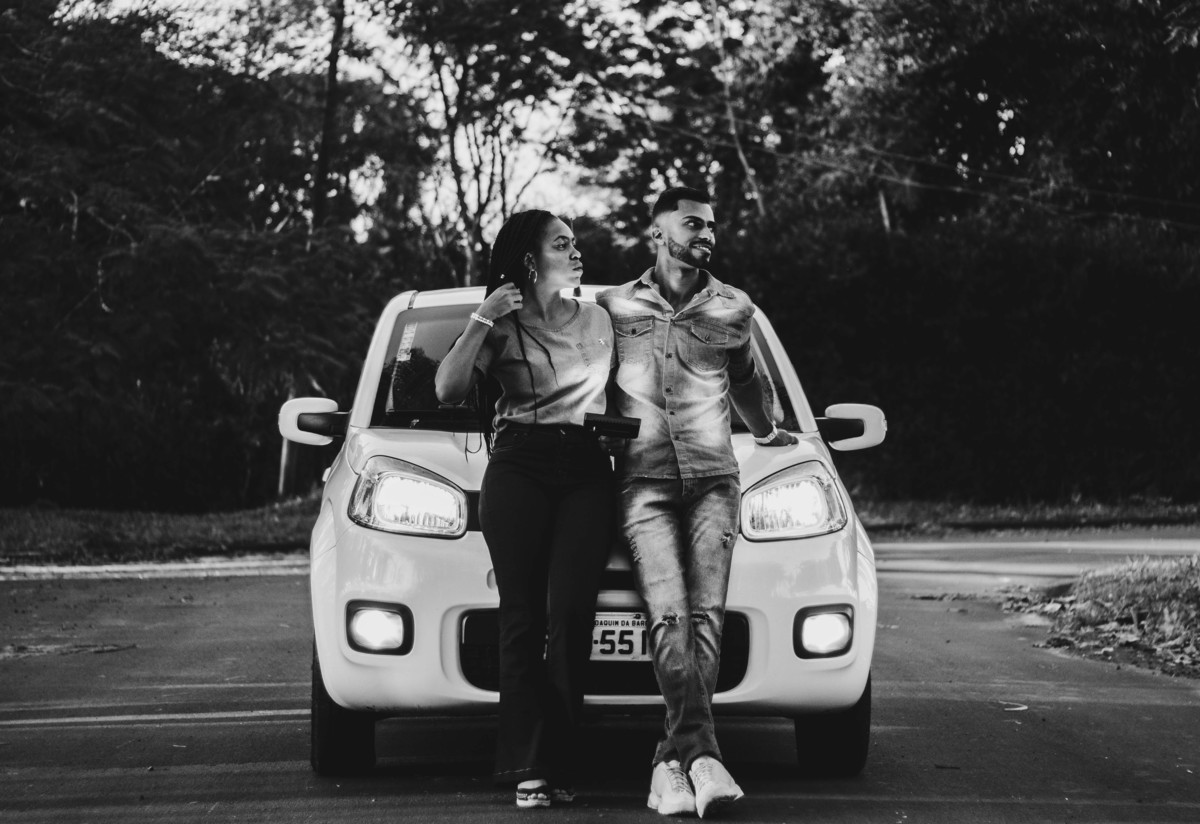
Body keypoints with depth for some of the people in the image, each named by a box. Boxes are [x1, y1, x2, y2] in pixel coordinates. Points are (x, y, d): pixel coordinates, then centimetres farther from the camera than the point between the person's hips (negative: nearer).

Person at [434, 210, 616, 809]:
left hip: (587, 472, 2)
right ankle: (527, 768, -9)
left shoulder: (598, 320, 20)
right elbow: (448, 390, -2)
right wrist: (480, 324, -8)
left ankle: (556, 765, -12)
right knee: (522, 617, -9)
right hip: (518, 467, -2)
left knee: (570, 613, -13)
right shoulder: (503, 325, 10)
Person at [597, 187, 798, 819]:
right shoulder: (612, 306, 9)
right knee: (670, 616, -19)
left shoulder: (733, 309, 14)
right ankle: (702, 756, -28)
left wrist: (766, 433, 45)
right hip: (642, 481, -2)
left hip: (713, 478, 2)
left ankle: (674, 762, -17)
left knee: (705, 615, -15)